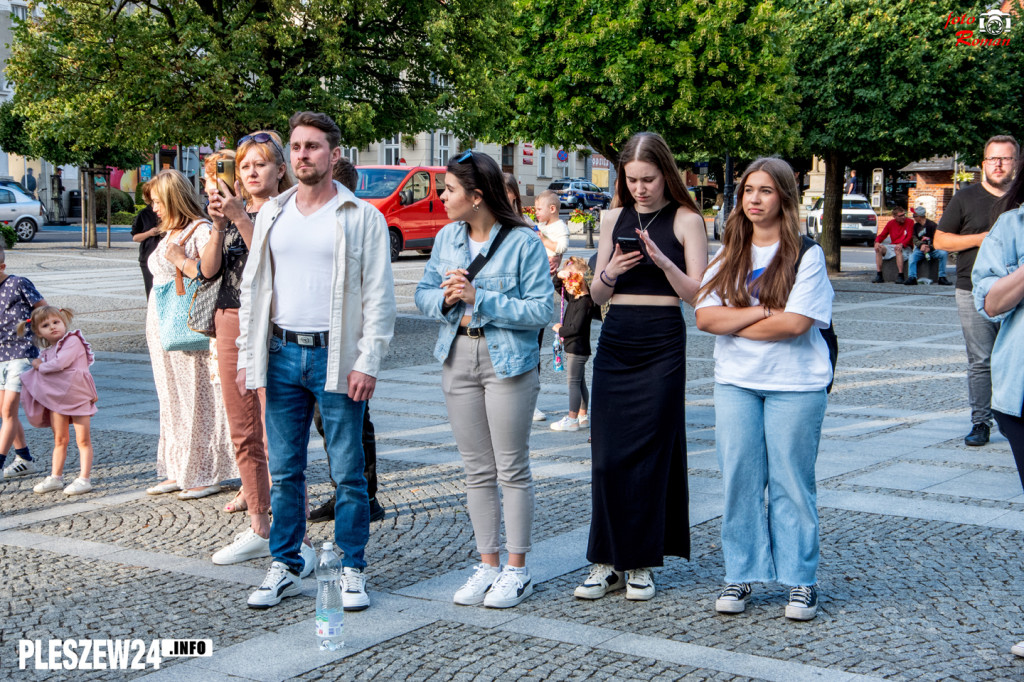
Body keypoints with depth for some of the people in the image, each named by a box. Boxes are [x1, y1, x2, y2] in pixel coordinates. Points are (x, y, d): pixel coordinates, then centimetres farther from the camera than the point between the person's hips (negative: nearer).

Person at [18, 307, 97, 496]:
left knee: (83, 439, 0)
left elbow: (60, 363, -21)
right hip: (57, 398, 7)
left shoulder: (73, 341, -10)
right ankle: (55, 477, 18)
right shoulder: (47, 351, 13)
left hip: (78, 396, -7)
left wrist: (40, 366, -5)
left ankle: (84, 478, 0)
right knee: (59, 439, 12)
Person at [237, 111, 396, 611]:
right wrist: (247, 356, 8)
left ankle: (352, 569, 13)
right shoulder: (272, 214, 12)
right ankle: (285, 567, 19)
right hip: (282, 354, 4)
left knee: (347, 472, 2)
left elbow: (379, 295, -4)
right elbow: (252, 288, 15)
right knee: (284, 470, 9)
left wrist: (367, 363, -11)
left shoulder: (362, 217, -1)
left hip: (336, 356, -4)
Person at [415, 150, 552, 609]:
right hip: (458, 358, 6)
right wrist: (446, 298, -10)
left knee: (512, 469, 2)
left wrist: (480, 299, -19)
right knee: (477, 469, 11)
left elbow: (542, 309, -15)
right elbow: (423, 293, 13)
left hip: (508, 360, -5)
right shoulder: (447, 237, 8)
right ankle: (487, 565, 20)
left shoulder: (523, 242, -10)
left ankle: (516, 570, 12)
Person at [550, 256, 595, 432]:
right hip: (573, 348, 10)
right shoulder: (573, 297, 9)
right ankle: (583, 416, 20)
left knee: (573, 382, -7)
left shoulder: (585, 302, -19)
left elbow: (576, 327, -24)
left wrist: (559, 329, -9)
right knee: (579, 382, 13)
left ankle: (572, 419, -5)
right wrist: (558, 276, 2)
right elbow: (559, 287, 22)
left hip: (578, 349, -10)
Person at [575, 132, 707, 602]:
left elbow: (696, 294, -5)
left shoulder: (686, 220, 0)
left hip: (662, 343, -3)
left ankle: (642, 562, 10)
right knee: (607, 452, 0)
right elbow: (598, 296, 13)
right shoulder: (614, 219, 11)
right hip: (615, 341, 4)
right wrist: (610, 272, -8)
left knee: (649, 452, -1)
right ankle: (607, 560, 9)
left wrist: (662, 261, -19)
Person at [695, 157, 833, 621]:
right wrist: (763, 311, -12)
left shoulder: (806, 255, -3)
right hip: (735, 381, 4)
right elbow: (705, 316, -1)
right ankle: (741, 574, 15)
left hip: (795, 384, -4)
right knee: (739, 480, 5)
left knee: (791, 482, 1)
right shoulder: (728, 254, 10)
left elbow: (796, 323, -15)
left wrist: (733, 324, -7)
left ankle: (800, 580, 11)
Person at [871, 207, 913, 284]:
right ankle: (879, 275, -22)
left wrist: (901, 244, -30)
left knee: (898, 249, -38)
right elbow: (882, 235, 9)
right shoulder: (890, 223, 10)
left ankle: (900, 277, -38)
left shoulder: (910, 222, -2)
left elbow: (909, 237, -11)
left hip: (906, 247, -4)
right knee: (879, 248, -21)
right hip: (893, 247, 4)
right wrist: (877, 242, -14)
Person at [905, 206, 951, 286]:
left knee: (943, 254, -30)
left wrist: (930, 248, -24)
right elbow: (914, 239, 2)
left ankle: (942, 278, -26)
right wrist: (921, 245, -19)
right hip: (920, 249, 3)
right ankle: (912, 277, -35)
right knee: (912, 256, -28)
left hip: (933, 249, -2)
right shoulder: (915, 226, 12)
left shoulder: (932, 225, -2)